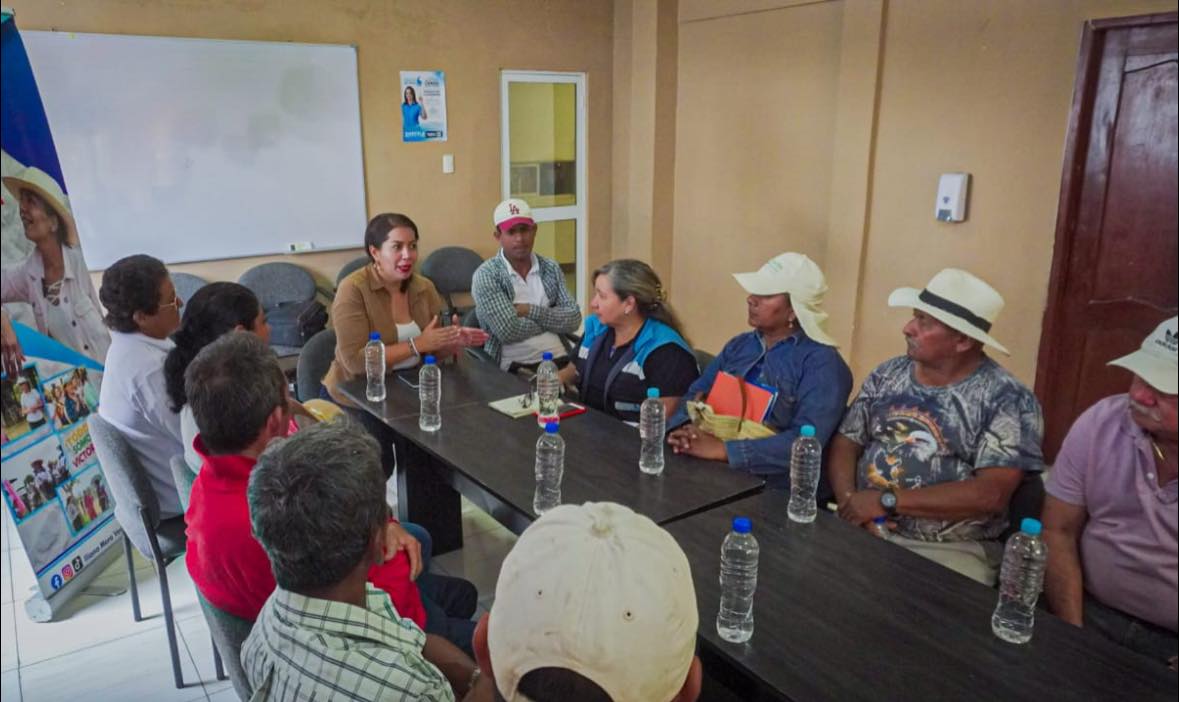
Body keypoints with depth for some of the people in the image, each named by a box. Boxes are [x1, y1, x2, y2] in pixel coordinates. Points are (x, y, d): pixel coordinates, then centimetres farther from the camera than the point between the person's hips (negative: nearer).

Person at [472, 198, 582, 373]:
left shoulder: (551, 268, 11)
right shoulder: (486, 275, -4)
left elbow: (574, 319, 2)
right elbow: (508, 330, -14)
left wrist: (531, 311, -8)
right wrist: (552, 319, -3)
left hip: (558, 359, 5)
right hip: (514, 368, -5)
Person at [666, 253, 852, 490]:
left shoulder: (821, 362, -8)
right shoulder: (738, 345, 12)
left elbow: (806, 442, -19)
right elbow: (695, 395, 10)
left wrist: (723, 450, -22)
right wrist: (682, 429, -11)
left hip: (776, 491, -5)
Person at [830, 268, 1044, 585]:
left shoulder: (1007, 399, -7)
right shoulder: (887, 375, 8)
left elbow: (991, 494, -16)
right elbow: (846, 443, 9)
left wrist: (888, 500, -18)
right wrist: (849, 501, -11)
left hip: (951, 551, -4)